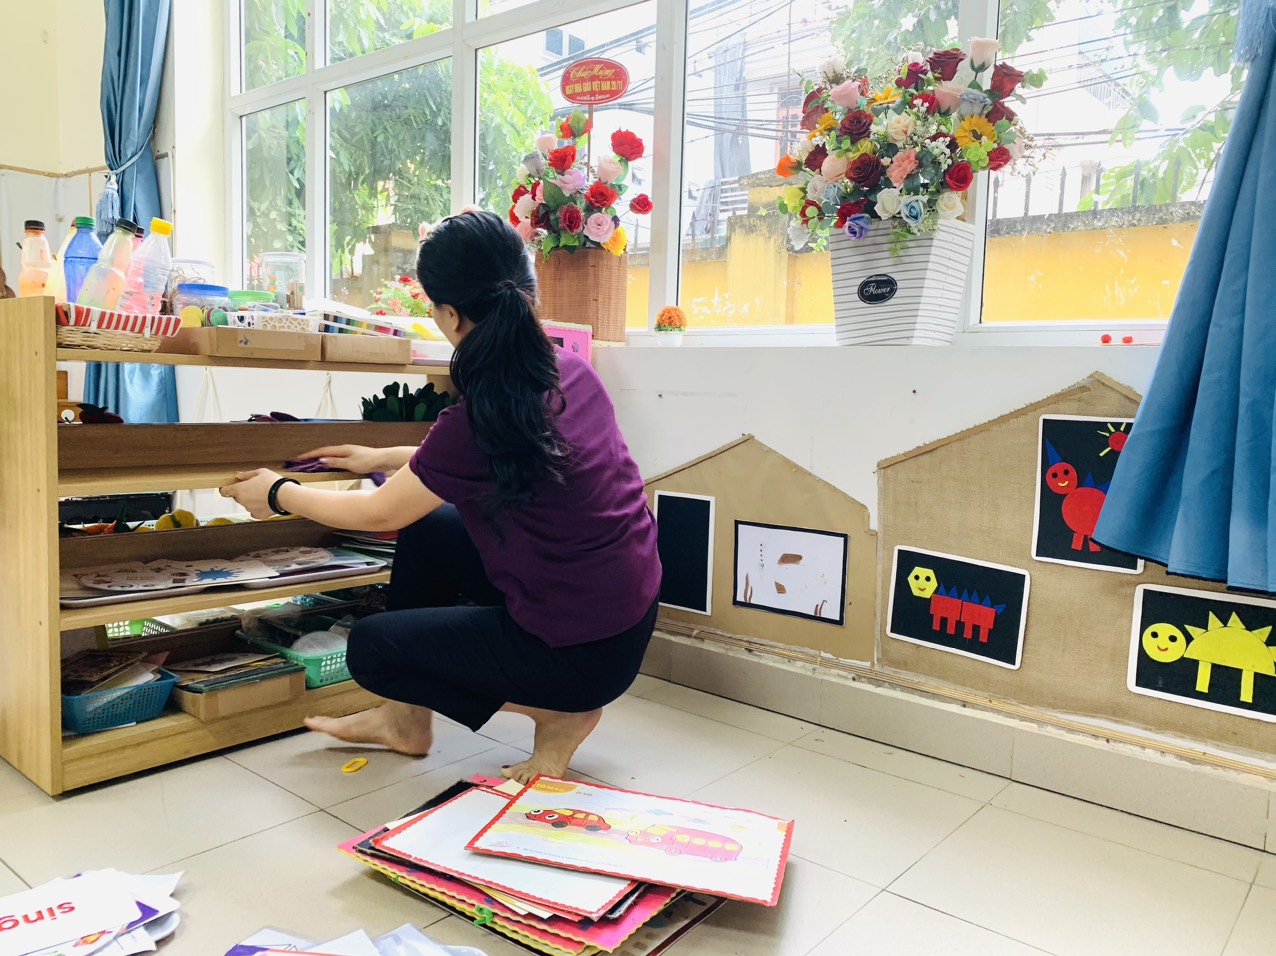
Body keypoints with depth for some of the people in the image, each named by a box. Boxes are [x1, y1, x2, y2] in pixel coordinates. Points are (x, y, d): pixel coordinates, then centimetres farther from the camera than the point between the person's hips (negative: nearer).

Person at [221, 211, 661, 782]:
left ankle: (558, 713, 8)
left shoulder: (482, 417, -25)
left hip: (583, 650, -8)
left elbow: (376, 515, -8)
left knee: (370, 648, 9)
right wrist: (385, 458, 26)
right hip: (629, 608, 8)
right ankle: (406, 720, 30)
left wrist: (280, 494, 11)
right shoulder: (570, 370, -2)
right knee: (426, 528, 17)